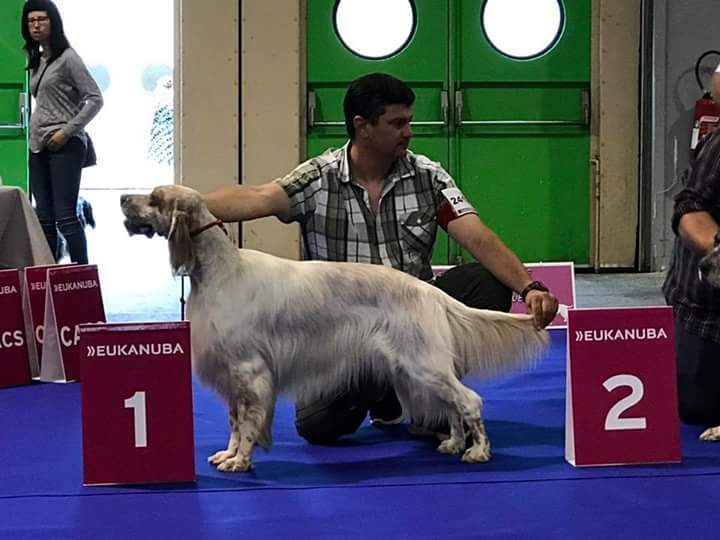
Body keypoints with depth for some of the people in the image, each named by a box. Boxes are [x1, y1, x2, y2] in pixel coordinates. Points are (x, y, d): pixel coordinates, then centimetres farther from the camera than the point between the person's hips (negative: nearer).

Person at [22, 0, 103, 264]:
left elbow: (95, 99, -10)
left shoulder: (67, 58, -6)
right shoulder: (36, 61, 16)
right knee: (44, 218, 6)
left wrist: (66, 132, -14)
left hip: (64, 146, -7)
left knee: (65, 217, -11)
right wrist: (36, 135, 8)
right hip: (39, 147, 7)